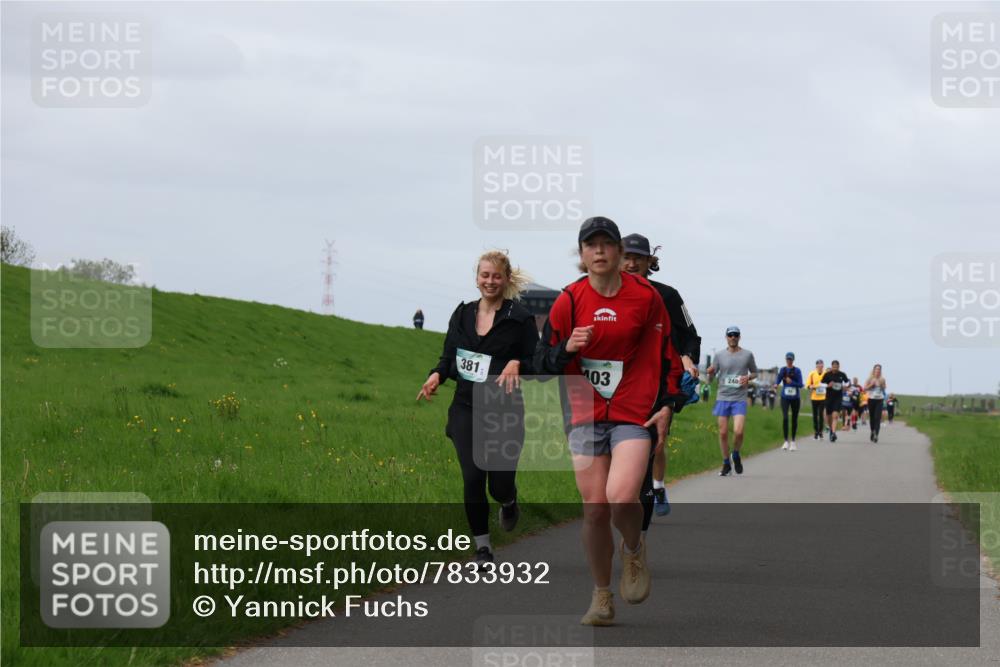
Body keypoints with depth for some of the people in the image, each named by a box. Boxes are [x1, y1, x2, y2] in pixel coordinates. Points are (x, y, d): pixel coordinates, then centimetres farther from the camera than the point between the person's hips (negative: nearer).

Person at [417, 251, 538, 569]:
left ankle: (509, 501, 36)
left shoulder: (520, 319, -3)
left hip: (504, 412, -3)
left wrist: (517, 364, -23)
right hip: (466, 409, 3)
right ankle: (482, 546, 8)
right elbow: (449, 357, 15)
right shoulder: (462, 315, 9)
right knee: (472, 479, -6)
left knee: (500, 483, -3)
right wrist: (437, 375, -6)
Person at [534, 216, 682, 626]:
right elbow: (543, 362, 6)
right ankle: (601, 596, 15)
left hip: (634, 415, -2)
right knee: (594, 508, -1)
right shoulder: (568, 301, 2)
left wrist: (665, 406, -1)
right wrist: (568, 348, -14)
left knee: (622, 498, -21)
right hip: (585, 415, 2)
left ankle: (634, 550, 13)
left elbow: (666, 353, 7)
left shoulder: (645, 296, -1)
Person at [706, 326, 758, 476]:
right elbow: (710, 378, 9)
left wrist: (748, 377, -5)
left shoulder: (747, 355, 4)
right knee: (723, 433, 1)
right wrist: (710, 373, -15)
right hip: (723, 397, 1)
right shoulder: (720, 356, 5)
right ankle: (726, 464, 15)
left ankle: (736, 455, 14)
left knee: (738, 431, -15)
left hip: (739, 398, -1)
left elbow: (754, 372, 17)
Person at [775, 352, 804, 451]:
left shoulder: (797, 371, -1)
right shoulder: (783, 369, 4)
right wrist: (776, 384, -24)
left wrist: (791, 382, -19)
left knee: (794, 419, 7)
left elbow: (800, 385, -4)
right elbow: (778, 380, -2)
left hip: (795, 398, 0)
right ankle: (786, 441, -9)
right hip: (785, 397, 0)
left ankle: (793, 441, 20)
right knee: (785, 418, -15)